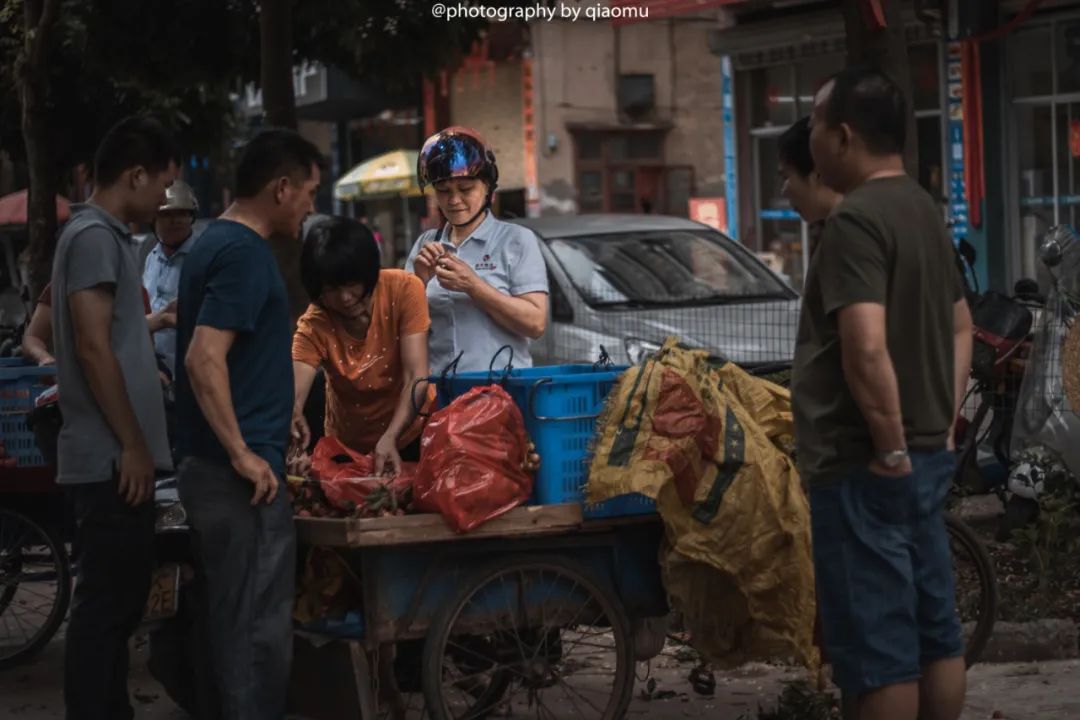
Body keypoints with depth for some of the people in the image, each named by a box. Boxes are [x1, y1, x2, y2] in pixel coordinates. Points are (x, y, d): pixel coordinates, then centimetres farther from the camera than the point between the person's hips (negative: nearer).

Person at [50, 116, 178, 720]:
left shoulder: (108, 236, 18)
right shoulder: (94, 237, -13)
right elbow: (93, 348, -19)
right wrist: (132, 446, -17)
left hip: (119, 457, 10)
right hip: (113, 459, -10)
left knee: (118, 601, 13)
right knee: (107, 603, -8)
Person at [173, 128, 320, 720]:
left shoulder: (216, 243, 15)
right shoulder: (244, 253, -15)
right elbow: (204, 359, -25)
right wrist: (243, 454, -22)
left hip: (211, 469, 10)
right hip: (240, 474, -10)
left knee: (234, 622, 15)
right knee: (259, 629, -6)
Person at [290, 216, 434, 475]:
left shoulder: (404, 289, -20)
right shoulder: (313, 326, -19)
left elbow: (416, 377, -25)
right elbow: (294, 397, -32)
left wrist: (390, 438, -39)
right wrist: (291, 418, -56)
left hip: (411, 434, 0)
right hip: (349, 447, 0)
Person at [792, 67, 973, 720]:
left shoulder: (856, 219, -17)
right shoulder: (925, 212, 13)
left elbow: (866, 349, -27)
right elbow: (961, 328, 21)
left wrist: (891, 449, -20)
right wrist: (943, 426, 18)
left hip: (865, 468, -9)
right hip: (928, 460, 9)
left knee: (876, 646, -3)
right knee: (934, 629, 14)